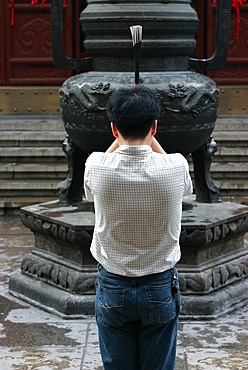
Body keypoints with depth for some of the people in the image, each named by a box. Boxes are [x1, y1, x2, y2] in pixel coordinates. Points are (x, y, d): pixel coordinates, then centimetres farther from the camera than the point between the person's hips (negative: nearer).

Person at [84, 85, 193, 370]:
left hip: (112, 288, 0)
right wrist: (148, 136, 10)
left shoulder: (97, 166, -16)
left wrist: (122, 135, 9)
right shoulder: (176, 167, -17)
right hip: (161, 288, 0)